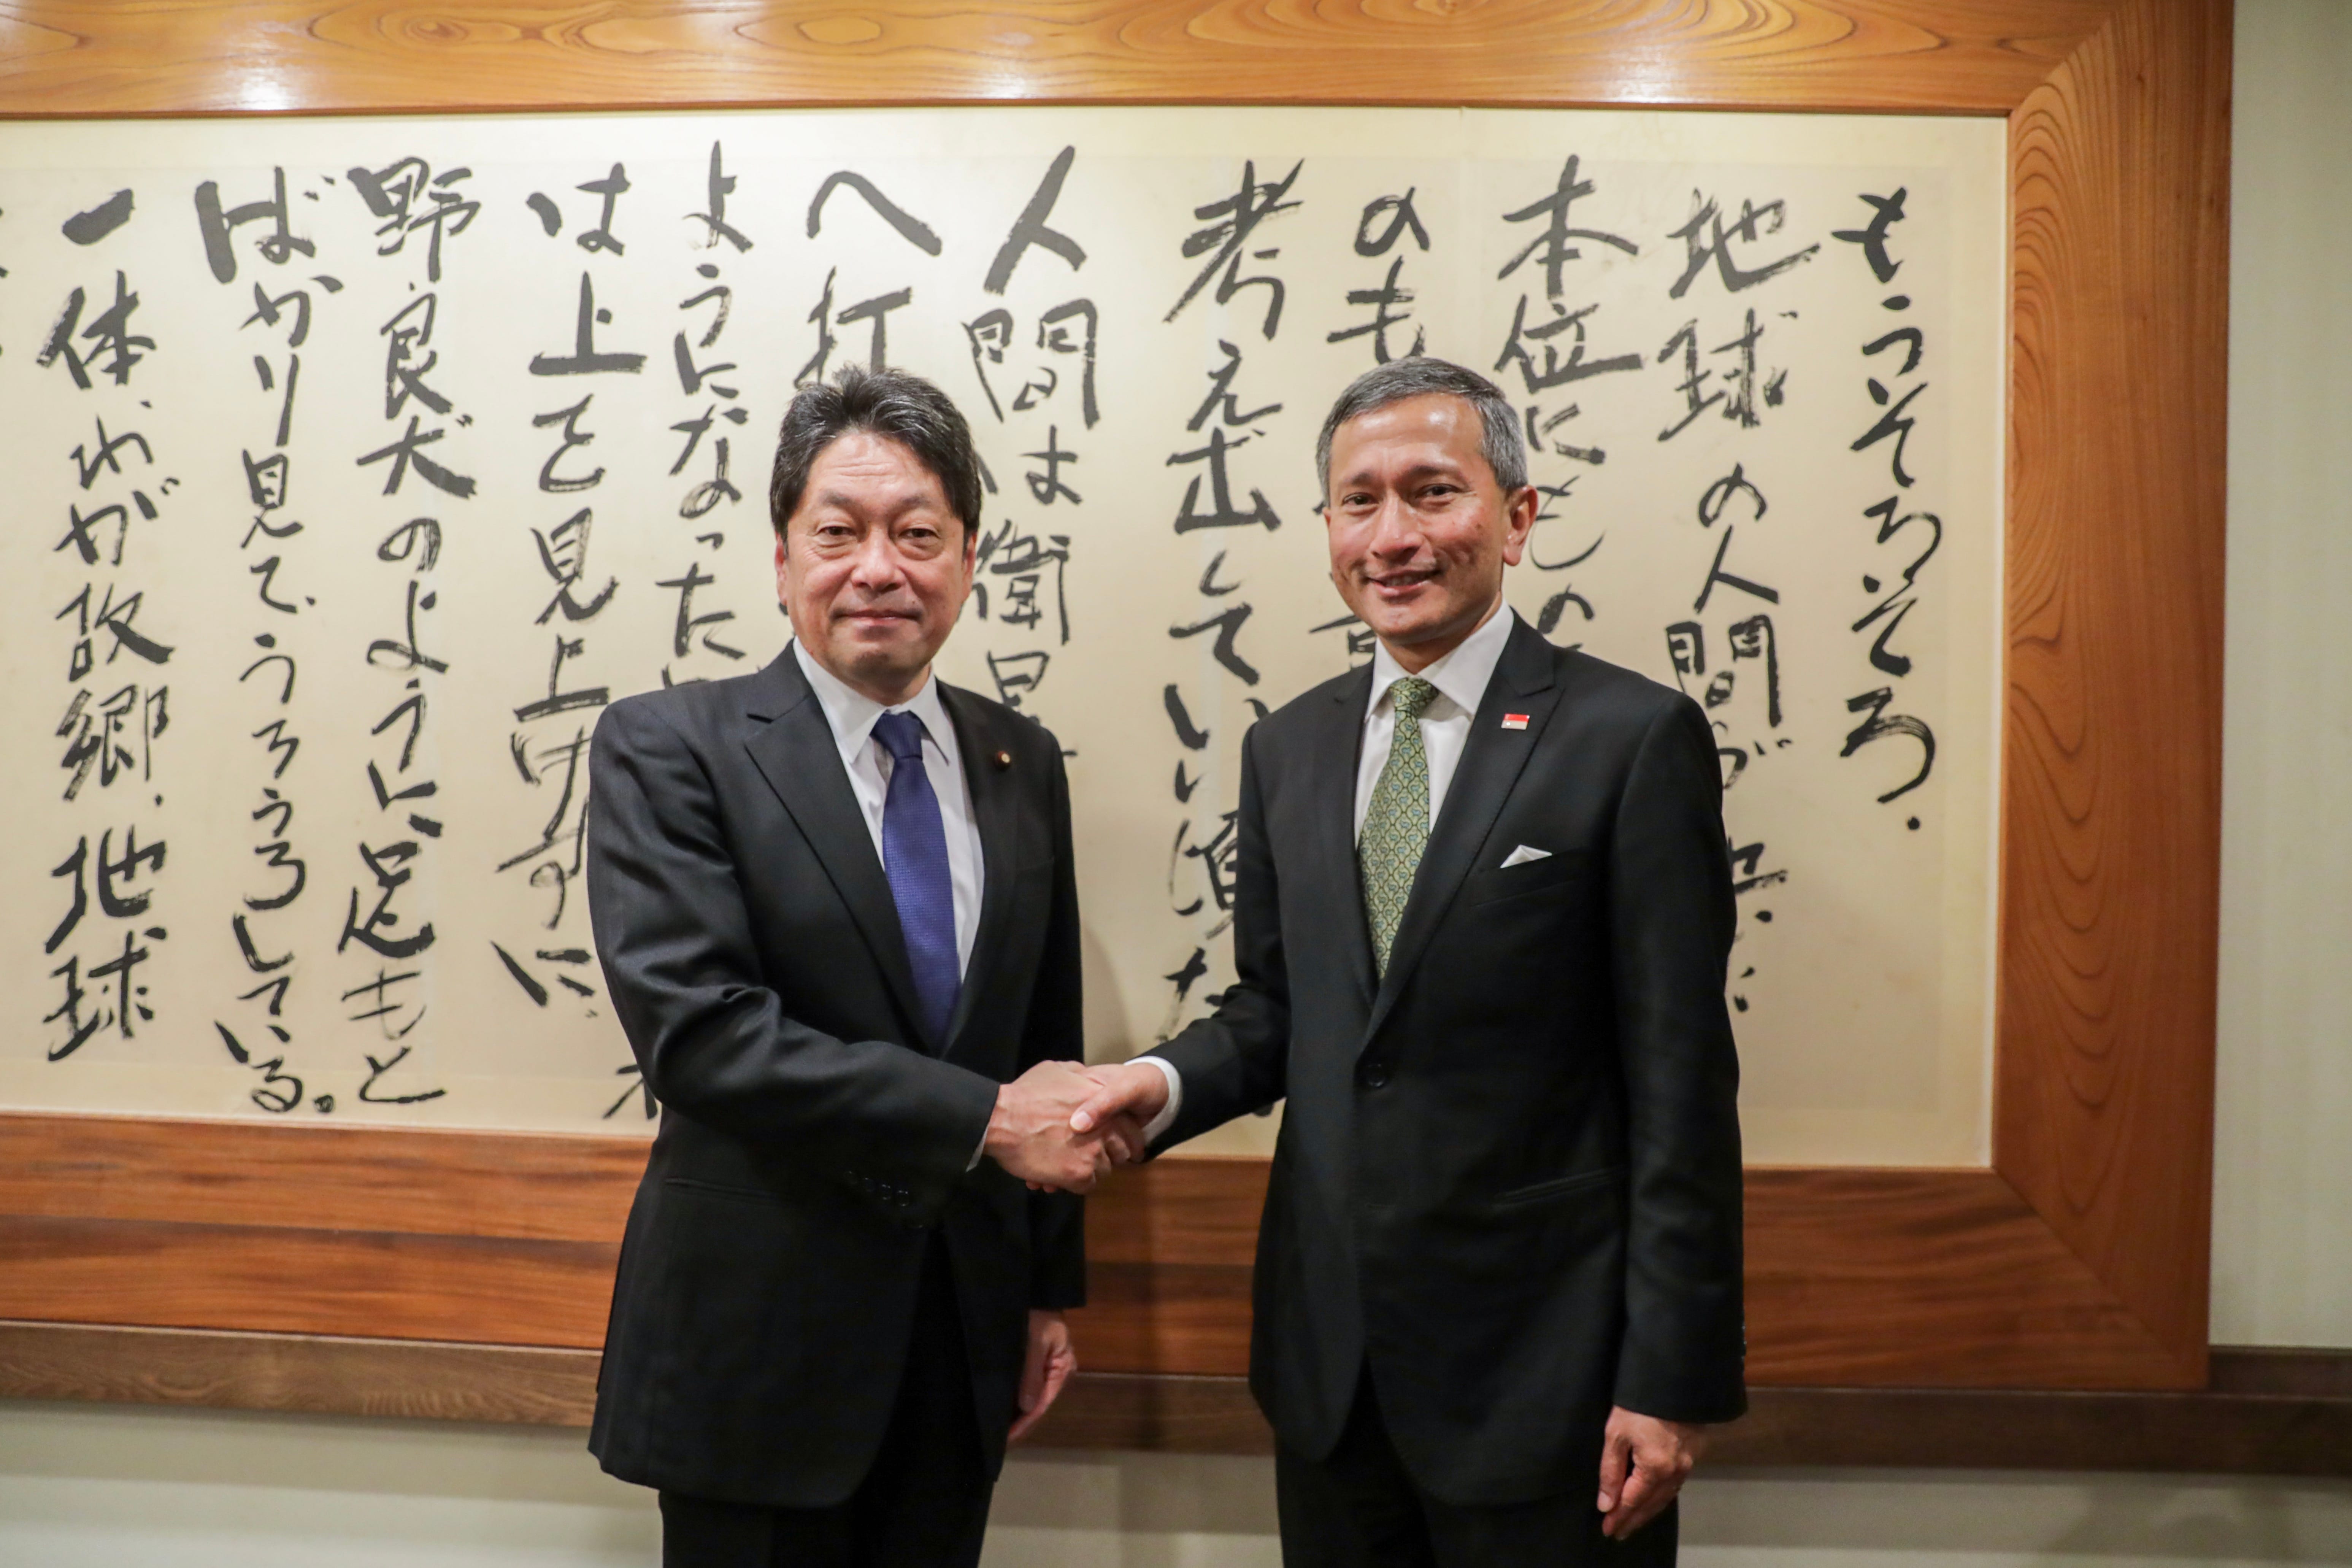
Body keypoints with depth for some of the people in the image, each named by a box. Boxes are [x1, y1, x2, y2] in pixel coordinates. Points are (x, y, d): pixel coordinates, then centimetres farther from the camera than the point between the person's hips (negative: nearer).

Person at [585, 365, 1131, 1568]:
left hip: (967, 1338, 4)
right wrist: (980, 1119, -20)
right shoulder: (666, 748, -10)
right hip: (760, 1345, -4)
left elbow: (1045, 1045, 9)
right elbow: (696, 1031, -21)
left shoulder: (1021, 764, 5)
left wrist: (1052, 1288, 11)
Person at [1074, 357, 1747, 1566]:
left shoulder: (1633, 737, -10)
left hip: (1542, 1371, -4)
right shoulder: (1287, 748, 7)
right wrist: (1168, 1083, -9)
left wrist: (1670, 1380, -11)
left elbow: (1680, 1079, -11)